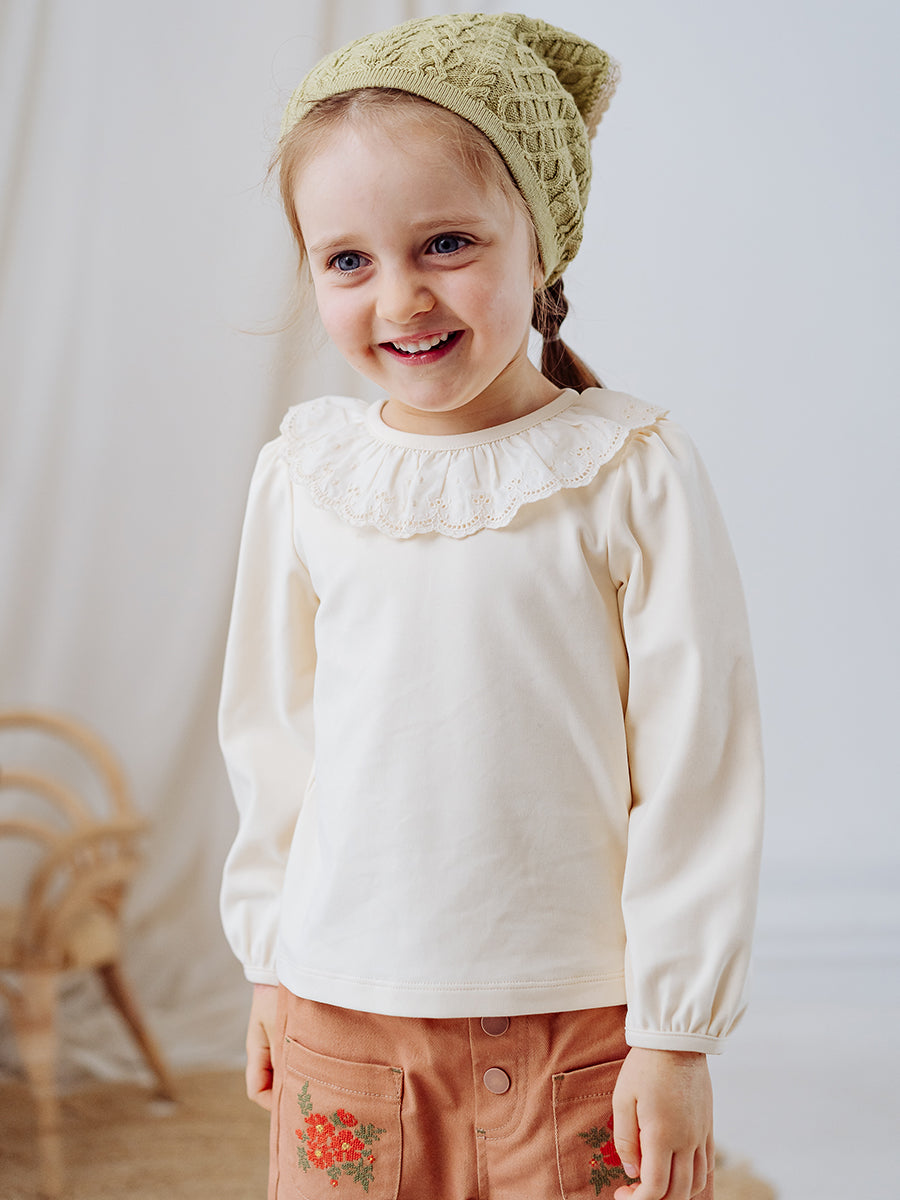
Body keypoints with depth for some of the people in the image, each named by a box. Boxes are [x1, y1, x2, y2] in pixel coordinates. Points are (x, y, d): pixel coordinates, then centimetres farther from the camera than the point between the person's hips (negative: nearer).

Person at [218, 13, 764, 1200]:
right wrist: (270, 967, 13)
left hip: (580, 1021, -2)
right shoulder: (305, 475, 1)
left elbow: (695, 765, -7)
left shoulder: (631, 473, -9)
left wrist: (676, 1034, -6)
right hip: (344, 1010, 3)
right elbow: (271, 734, 10)